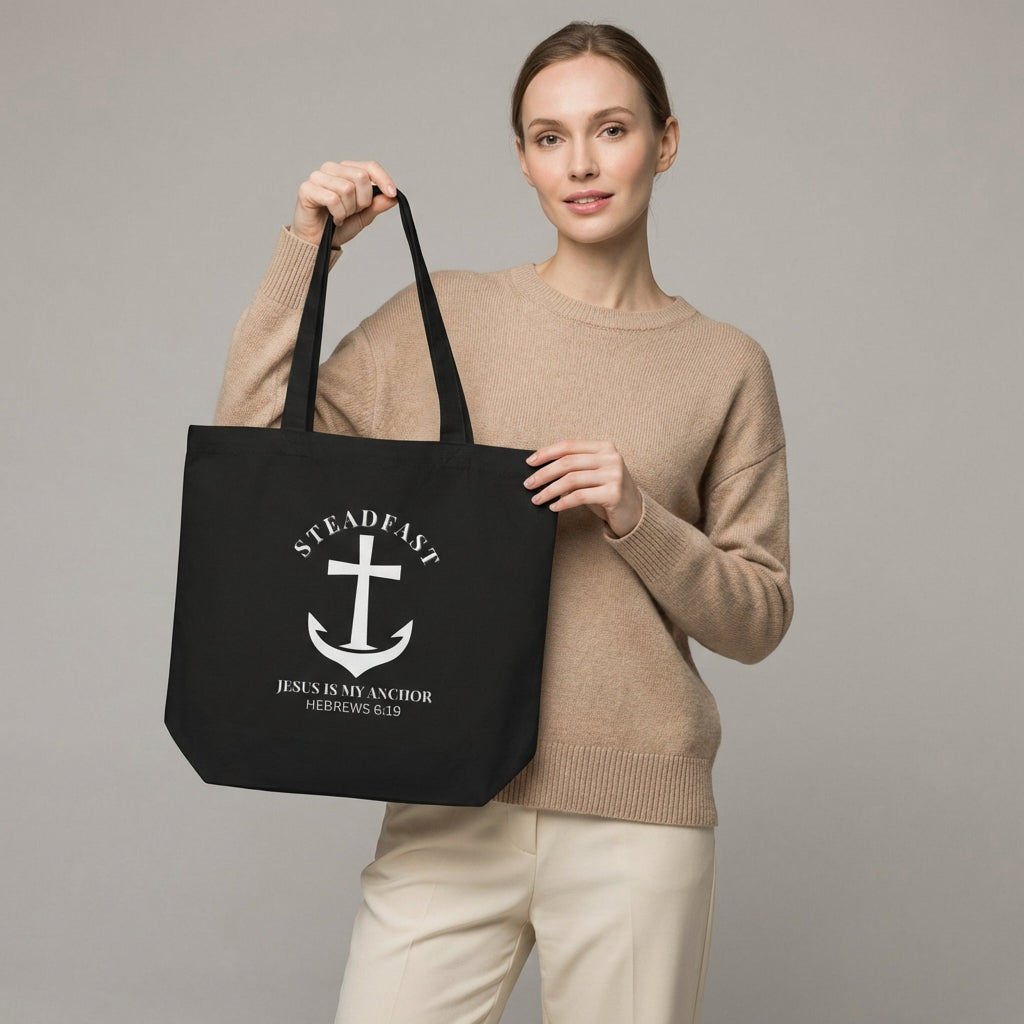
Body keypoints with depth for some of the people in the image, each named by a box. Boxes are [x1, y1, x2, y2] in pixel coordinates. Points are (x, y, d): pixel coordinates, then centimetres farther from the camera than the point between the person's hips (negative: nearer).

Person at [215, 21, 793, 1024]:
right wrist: (307, 246, -3)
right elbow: (253, 438, 1)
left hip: (635, 820, 0)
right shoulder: (443, 318, 5)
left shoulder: (726, 366, 4)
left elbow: (758, 618, 5)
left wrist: (633, 515, -12)